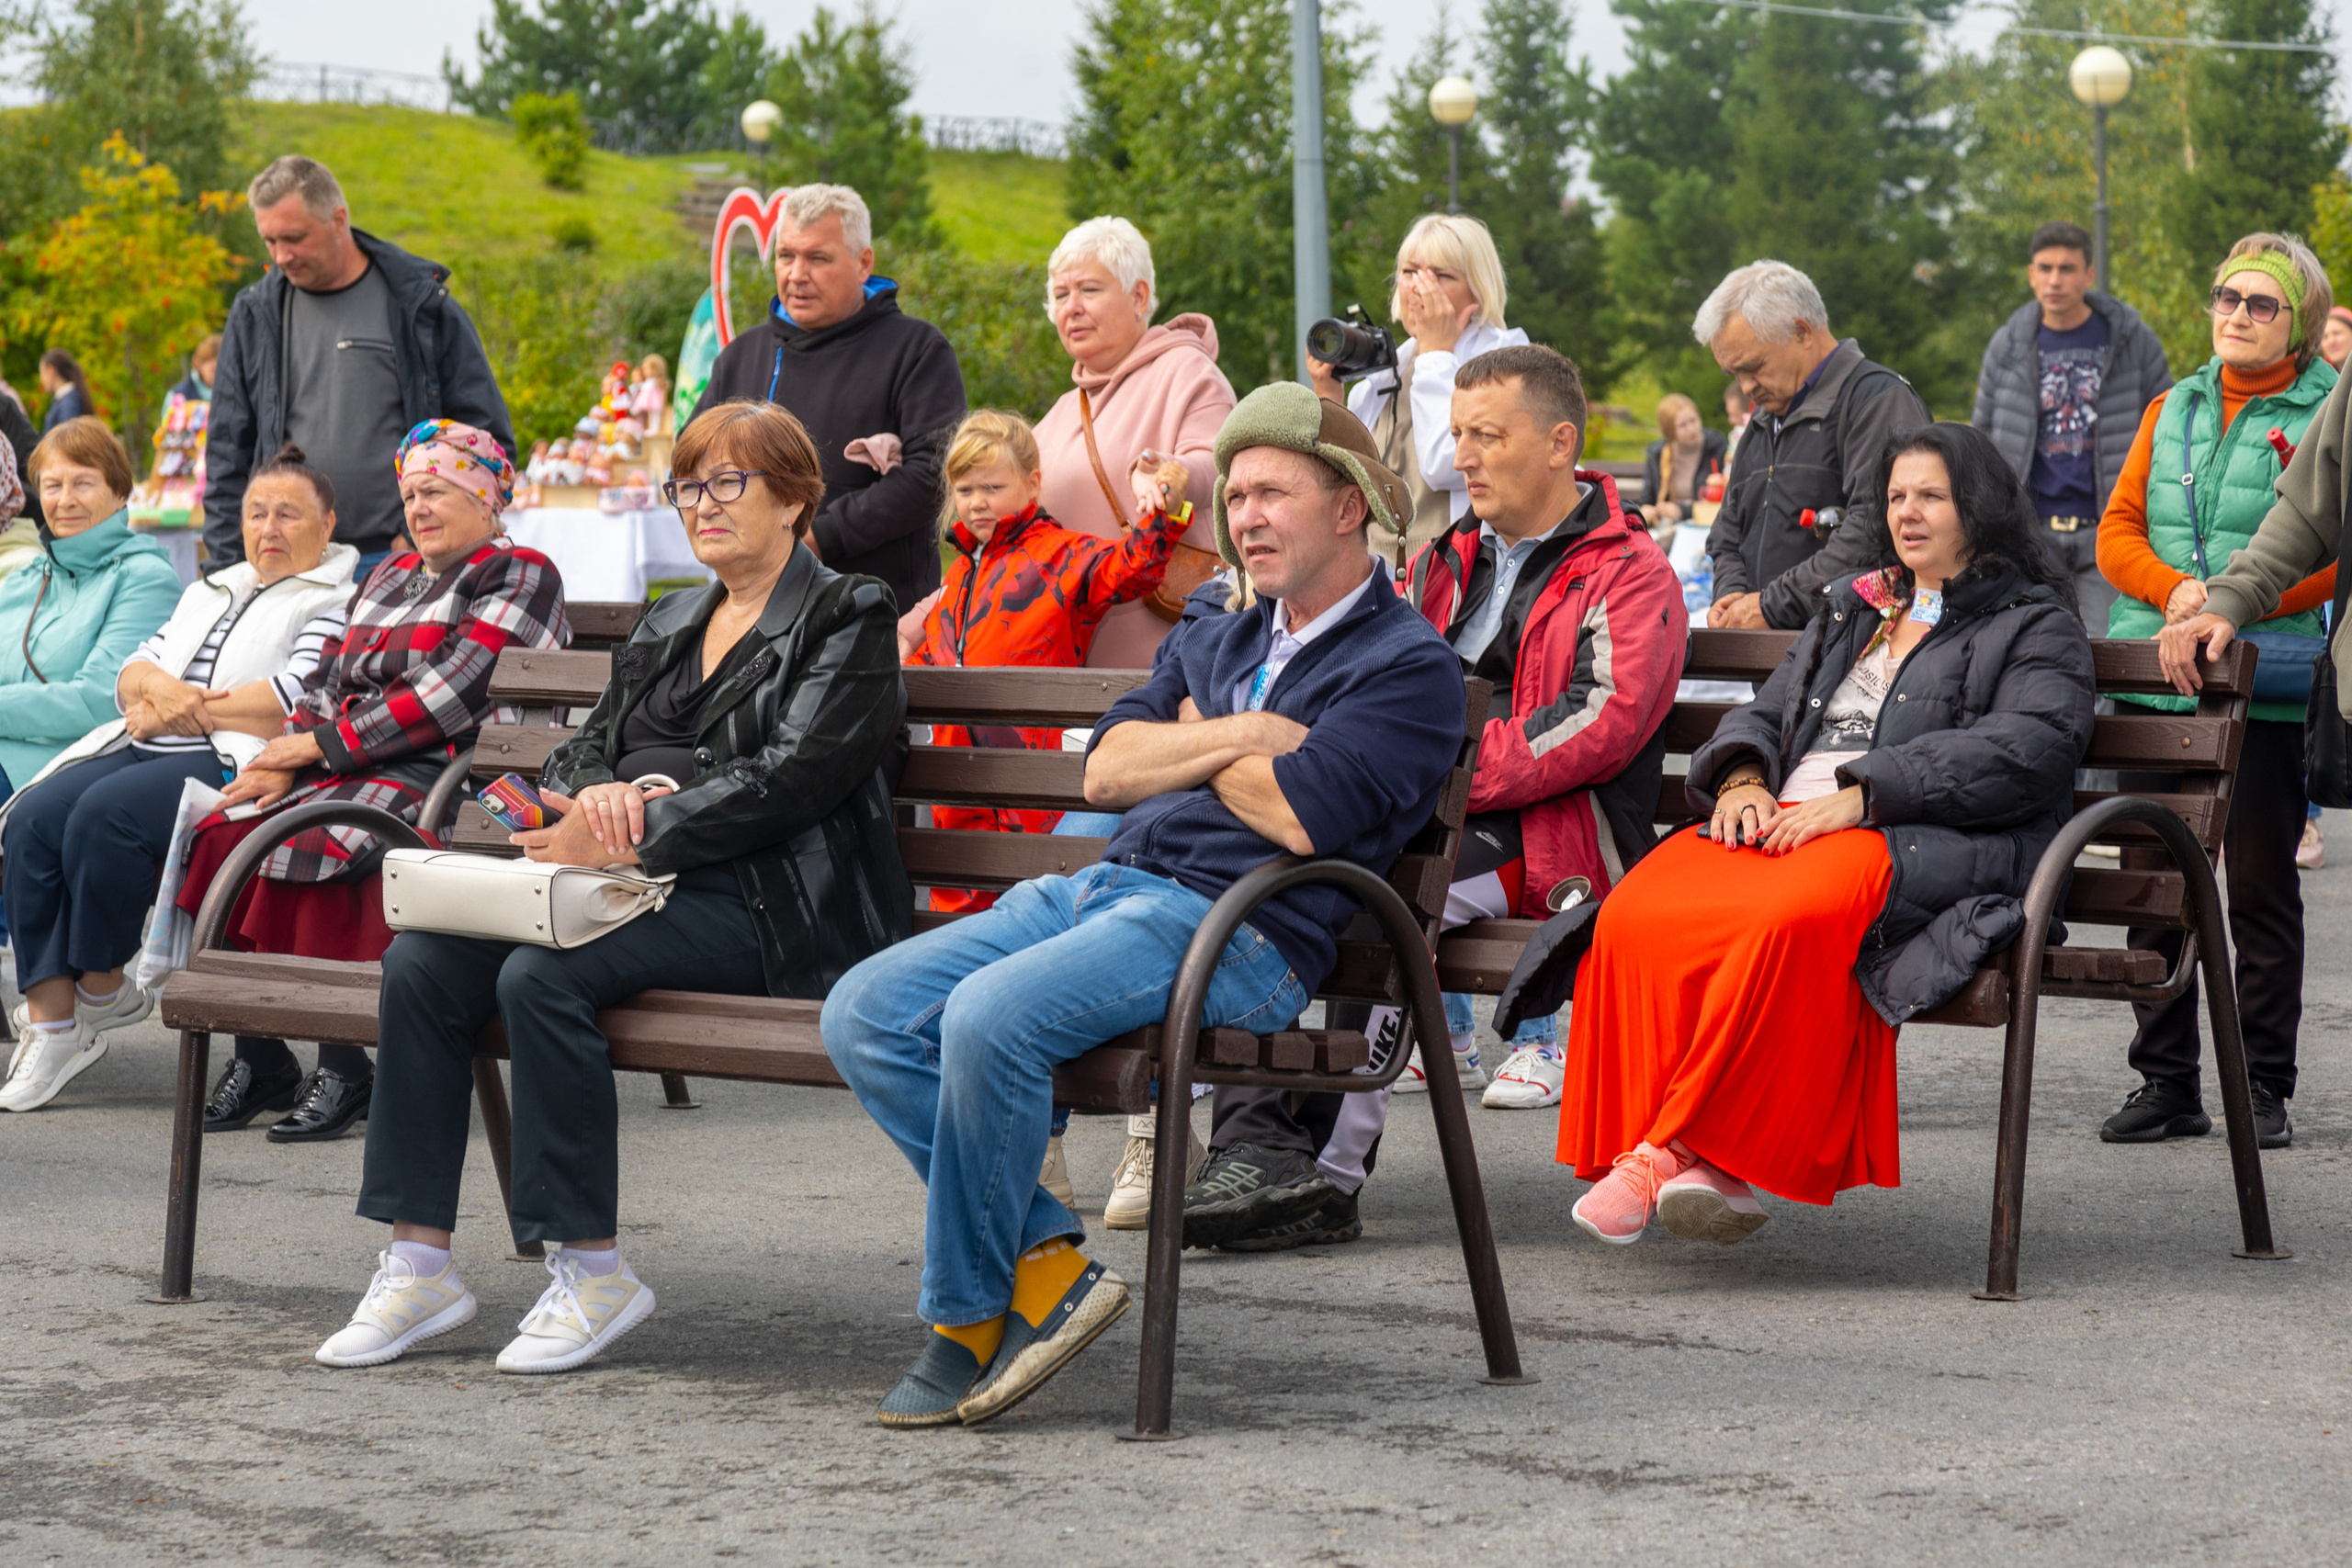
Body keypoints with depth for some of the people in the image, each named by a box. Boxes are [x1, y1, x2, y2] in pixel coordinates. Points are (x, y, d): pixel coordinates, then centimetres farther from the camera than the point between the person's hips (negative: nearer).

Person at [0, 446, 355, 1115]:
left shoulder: (335, 603, 3)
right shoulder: (210, 593, 29)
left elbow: (300, 701, -13)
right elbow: (132, 672, 20)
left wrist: (189, 710, -6)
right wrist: (162, 689, -5)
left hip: (233, 761, -7)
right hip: (148, 749, 7)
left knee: (105, 812, -33)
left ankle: (103, 985, -13)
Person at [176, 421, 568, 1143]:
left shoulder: (521, 576, 0)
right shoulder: (390, 576, 27)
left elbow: (450, 697, -11)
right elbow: (328, 679, 19)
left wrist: (321, 743, -10)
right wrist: (285, 758, -2)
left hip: (437, 776, -7)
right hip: (344, 769, 7)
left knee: (318, 846, -33)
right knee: (227, 833, -19)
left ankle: (344, 1067, -27)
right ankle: (257, 1056, -17)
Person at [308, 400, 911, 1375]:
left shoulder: (848, 619, 2)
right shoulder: (667, 627, 26)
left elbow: (789, 779, -12)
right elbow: (584, 747, 20)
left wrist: (634, 835, -19)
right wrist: (600, 792, -7)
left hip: (761, 906, -7)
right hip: (634, 885, 7)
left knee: (543, 975, -32)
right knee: (420, 960, -17)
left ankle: (593, 1270, -22)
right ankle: (418, 1265, -16)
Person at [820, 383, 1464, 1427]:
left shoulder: (1408, 665, 2)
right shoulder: (1216, 642, 26)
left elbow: (1299, 816, -13)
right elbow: (1107, 769, 13)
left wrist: (1191, 740, 5)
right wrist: (1240, 736, -2)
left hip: (1240, 930, -8)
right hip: (1103, 887, 8)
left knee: (991, 1016, -32)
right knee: (865, 1013, -12)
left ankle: (968, 1318, -15)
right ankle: (1045, 1265, -13)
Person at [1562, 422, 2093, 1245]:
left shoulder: (2034, 625, 12)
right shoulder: (1853, 609, 33)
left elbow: (2024, 752, -7)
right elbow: (1761, 714, 30)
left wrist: (1860, 795, -15)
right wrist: (1742, 779, 3)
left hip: (1916, 846, -5)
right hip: (1779, 823, 6)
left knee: (1789, 917, -40)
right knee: (1638, 915, -28)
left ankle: (1677, 1146, -33)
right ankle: (1704, 1171, -35)